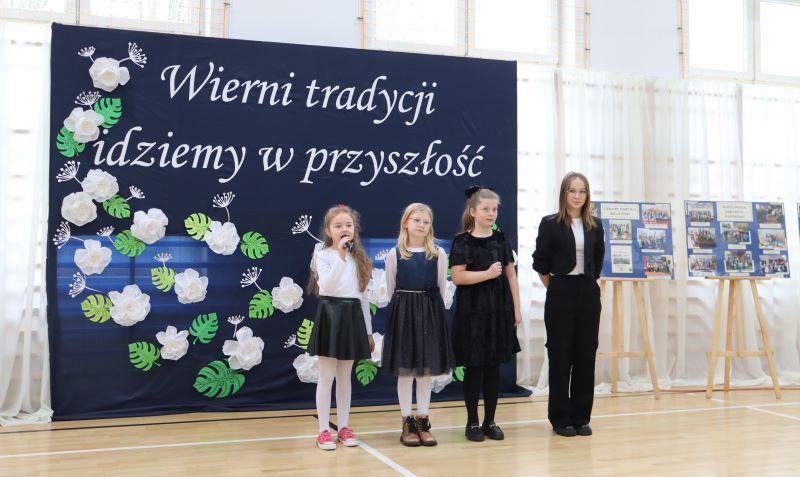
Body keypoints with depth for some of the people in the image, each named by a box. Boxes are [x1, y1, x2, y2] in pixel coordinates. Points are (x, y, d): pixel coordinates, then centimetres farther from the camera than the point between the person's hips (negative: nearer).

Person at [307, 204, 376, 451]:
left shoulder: (359, 258, 11)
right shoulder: (322, 255, -4)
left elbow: (363, 295, 14)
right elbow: (325, 287, -21)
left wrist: (368, 331, 13)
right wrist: (341, 258, -27)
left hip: (352, 316, 5)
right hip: (330, 315, -4)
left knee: (345, 377, 11)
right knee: (327, 377, 0)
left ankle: (343, 427, 19)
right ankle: (324, 430, 8)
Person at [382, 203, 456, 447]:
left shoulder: (439, 254, 2)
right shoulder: (394, 254, -1)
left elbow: (442, 289, 7)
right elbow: (391, 289, 6)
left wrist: (430, 308, 5)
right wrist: (403, 307, 6)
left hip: (431, 314, 1)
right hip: (403, 313, -1)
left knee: (426, 370, 6)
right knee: (405, 370, 3)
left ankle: (423, 421, 16)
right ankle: (407, 423, 12)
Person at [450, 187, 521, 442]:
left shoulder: (501, 239, 9)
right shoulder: (463, 241, -5)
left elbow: (511, 275, 10)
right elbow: (457, 276, -13)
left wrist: (516, 308, 7)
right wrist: (487, 273, -19)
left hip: (499, 310, 4)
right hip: (472, 311, -4)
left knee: (494, 367, 9)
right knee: (474, 367, 2)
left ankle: (490, 421, 19)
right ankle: (472, 422, 14)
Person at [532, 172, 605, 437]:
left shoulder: (595, 226, 7)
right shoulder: (550, 224, -3)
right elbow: (540, 263, 0)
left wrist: (589, 282, 12)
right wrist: (555, 288, 3)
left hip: (588, 294, 4)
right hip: (561, 294, -3)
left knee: (586, 355, 5)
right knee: (560, 356, 2)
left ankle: (581, 417, 16)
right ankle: (560, 418, 11)